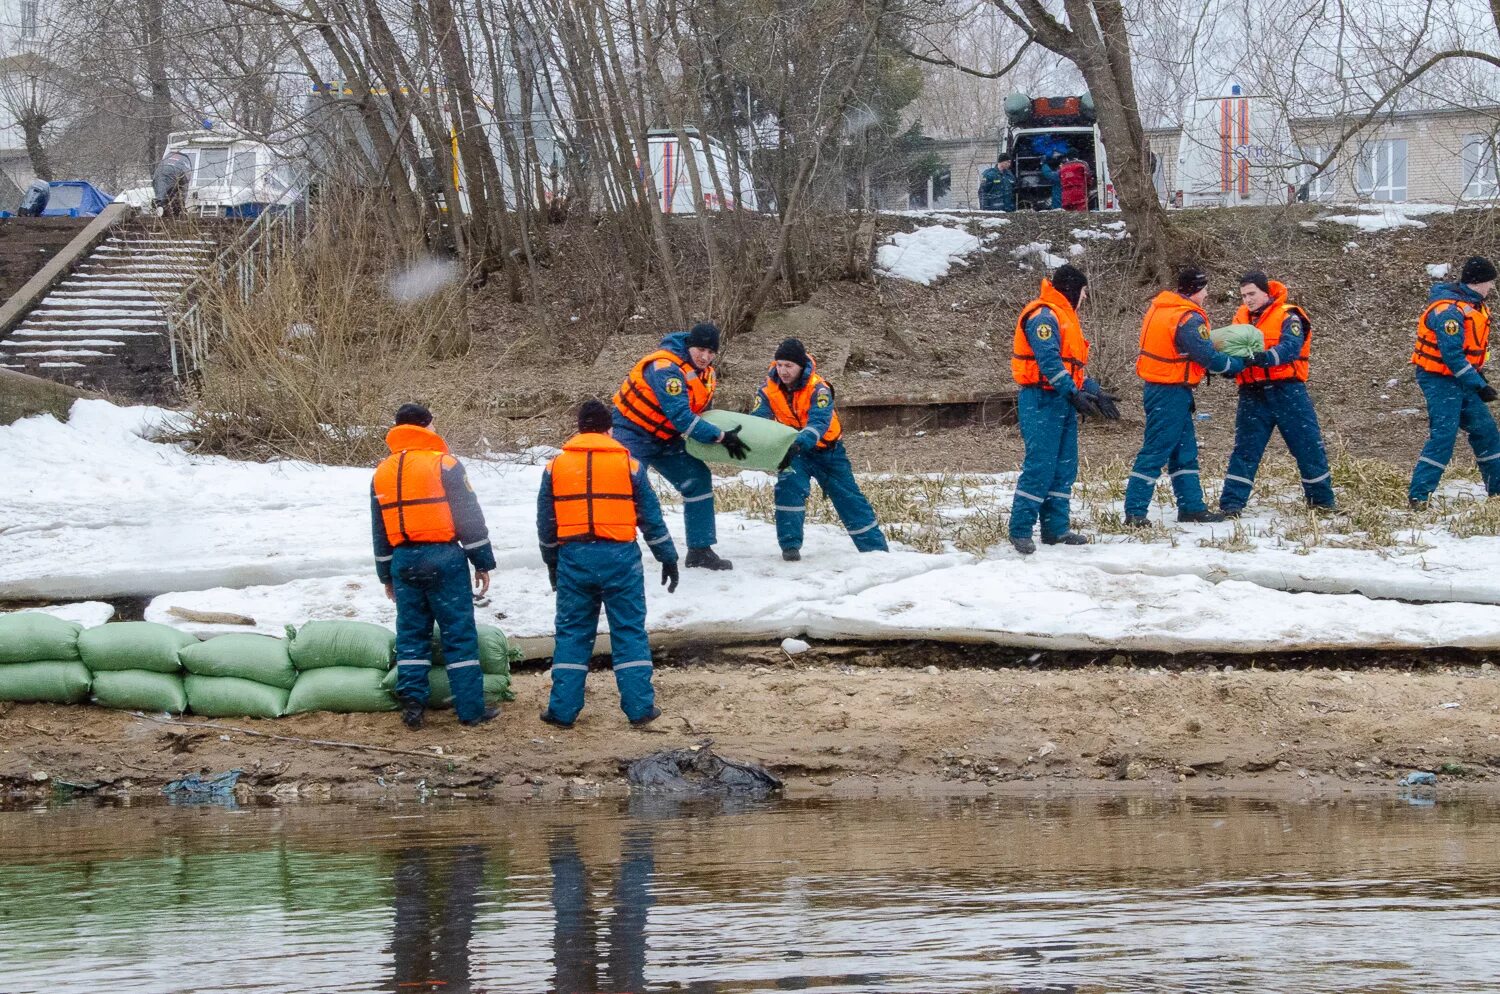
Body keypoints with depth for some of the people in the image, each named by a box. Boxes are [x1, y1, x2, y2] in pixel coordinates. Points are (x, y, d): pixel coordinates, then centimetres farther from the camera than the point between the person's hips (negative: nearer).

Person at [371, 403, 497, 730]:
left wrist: (387, 575, 26)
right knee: (459, 633, -1)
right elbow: (470, 519, -8)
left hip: (402, 560, 5)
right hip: (443, 557, -5)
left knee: (411, 633, 11)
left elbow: (379, 530, 18)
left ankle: (411, 704, 6)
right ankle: (471, 709, -1)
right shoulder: (444, 465, -7)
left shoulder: (381, 473, 12)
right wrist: (482, 562, -1)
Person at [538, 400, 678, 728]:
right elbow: (652, 518, 5)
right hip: (620, 557, -1)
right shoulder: (629, 465, 1)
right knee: (629, 631, 5)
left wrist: (551, 563, 25)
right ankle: (640, 707, 2)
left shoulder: (555, 467, 5)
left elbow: (545, 523, 12)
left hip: (574, 558, 1)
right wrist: (668, 558, 15)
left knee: (572, 633, 8)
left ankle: (563, 710, 6)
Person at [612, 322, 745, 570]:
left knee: (698, 480, 1)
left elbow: (702, 410, 16)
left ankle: (700, 551, 5)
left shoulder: (704, 371, 1)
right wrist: (720, 437, -33)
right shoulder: (666, 368, -29)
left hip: (665, 438, 8)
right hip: (633, 434, -8)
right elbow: (680, 417, -34)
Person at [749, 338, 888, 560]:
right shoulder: (770, 390, -16)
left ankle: (875, 546, 14)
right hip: (796, 451, 2)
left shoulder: (818, 389, -28)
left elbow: (819, 422, -42)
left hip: (826, 449, -2)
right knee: (789, 488, -24)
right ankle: (790, 546, -17)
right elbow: (758, 419, -23)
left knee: (849, 498, 4)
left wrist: (799, 443, -61)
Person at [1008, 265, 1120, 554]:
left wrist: (1096, 393, 15)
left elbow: (1077, 366, 24)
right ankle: (1020, 530, -9)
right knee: (1039, 466, -11)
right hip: (1043, 401, -10)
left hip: (1063, 402, 10)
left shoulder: (1064, 317, 21)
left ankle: (1056, 528, 16)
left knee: (1064, 468, 11)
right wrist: (1074, 393, -30)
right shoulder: (1044, 317, -12)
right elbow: (1049, 361, -23)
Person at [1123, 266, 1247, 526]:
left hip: (1156, 386, 10)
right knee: (1155, 453, -7)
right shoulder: (1188, 320, -20)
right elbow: (1210, 359, -18)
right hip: (1172, 394, -10)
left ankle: (1191, 506, 24)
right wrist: (1239, 363, -2)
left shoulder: (1159, 307, 8)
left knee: (1184, 451, 17)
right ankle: (1135, 512, -7)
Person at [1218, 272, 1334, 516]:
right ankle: (1231, 503, 1)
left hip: (1287, 392, -3)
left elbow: (1289, 349, -20)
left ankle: (1322, 500, 17)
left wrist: (1263, 357, -36)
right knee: (1245, 449, 0)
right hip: (1253, 395, 3)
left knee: (1309, 446, 3)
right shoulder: (1241, 318, 12)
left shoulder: (1287, 317, -5)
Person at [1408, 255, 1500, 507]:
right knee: (1443, 435, -15)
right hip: (1440, 380, -10)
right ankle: (1418, 496, -14)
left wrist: (1479, 376, 14)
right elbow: (1452, 355, -27)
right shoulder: (1449, 310, -22)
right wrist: (1479, 385, -25)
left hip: (1461, 380, 10)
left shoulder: (1472, 305, 11)